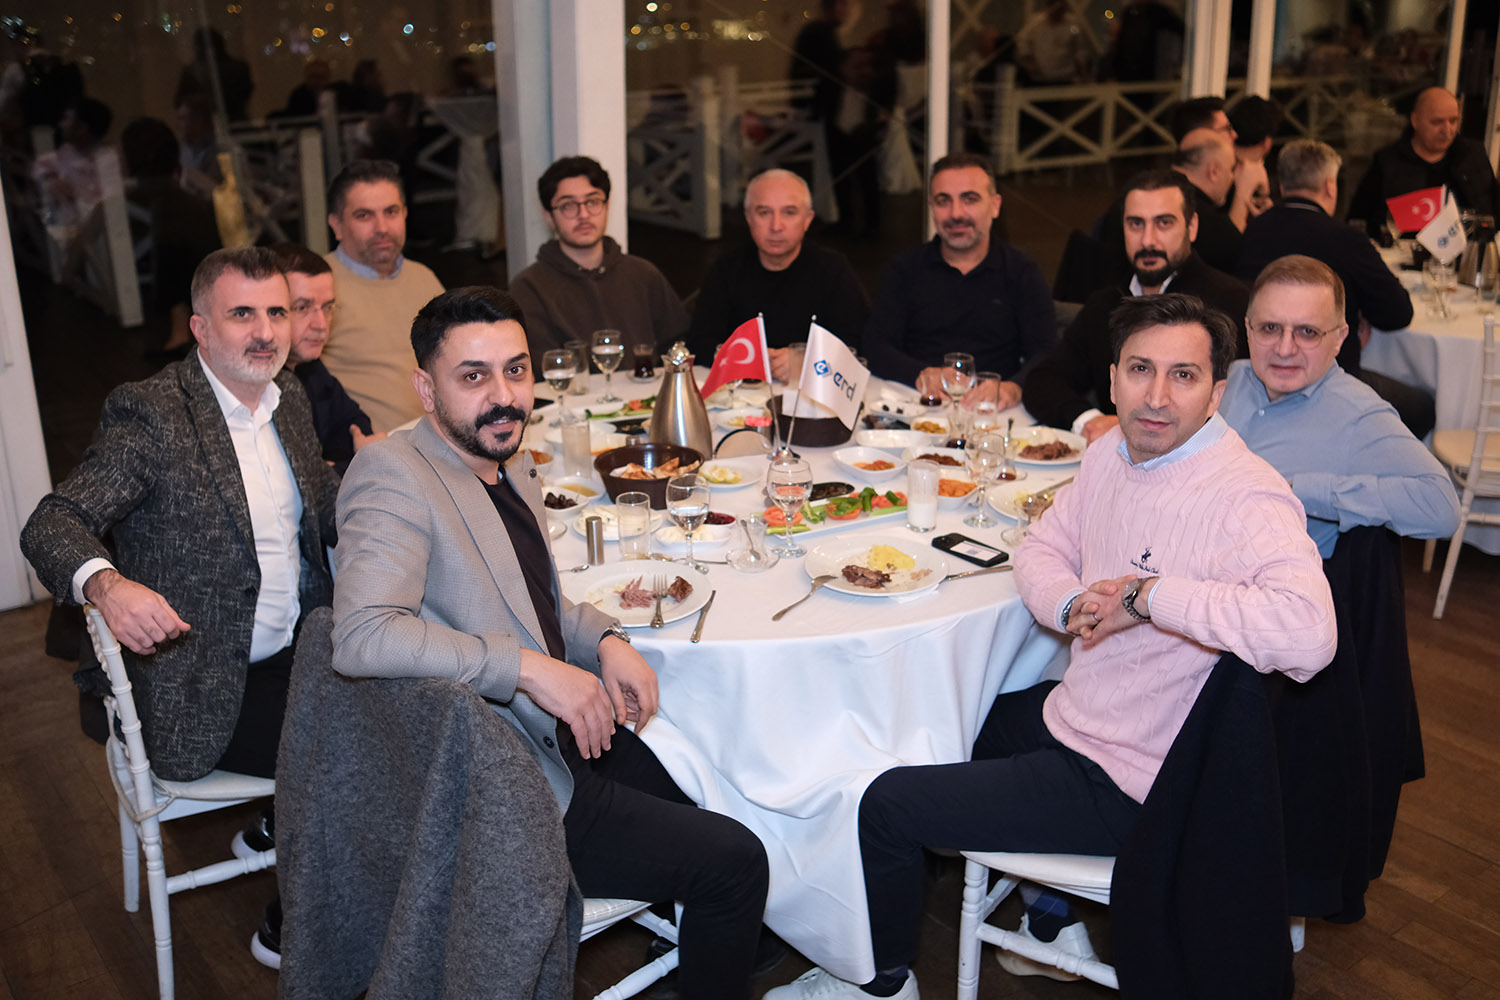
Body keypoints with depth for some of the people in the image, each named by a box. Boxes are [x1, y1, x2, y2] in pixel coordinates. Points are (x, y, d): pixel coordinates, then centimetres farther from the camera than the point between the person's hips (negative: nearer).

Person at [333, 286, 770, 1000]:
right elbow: (362, 636, -32)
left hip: (568, 736, 9)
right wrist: (532, 668, -29)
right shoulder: (391, 474, -18)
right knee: (733, 860, -9)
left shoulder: (510, 466, 9)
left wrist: (605, 639, 2)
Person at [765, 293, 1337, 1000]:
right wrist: (1074, 605, -12)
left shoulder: (1246, 498, -26)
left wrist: (1149, 596, -34)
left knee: (885, 805, -7)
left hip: (1126, 784, -9)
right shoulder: (1114, 453, 1)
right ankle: (1054, 924, 38)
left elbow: (1308, 632, -43)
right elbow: (1041, 548, 12)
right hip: (1074, 715, 9)